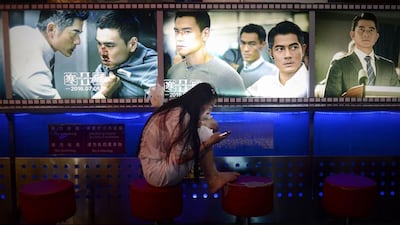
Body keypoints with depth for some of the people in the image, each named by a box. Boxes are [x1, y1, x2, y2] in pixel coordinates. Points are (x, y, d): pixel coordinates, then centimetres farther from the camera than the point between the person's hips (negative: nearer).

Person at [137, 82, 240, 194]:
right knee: (203, 132, -11)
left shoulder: (178, 110, 4)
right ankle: (213, 178, 3)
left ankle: (213, 175, 7)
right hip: (159, 173, -9)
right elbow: (179, 158, -21)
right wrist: (208, 143, -15)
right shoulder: (181, 117, -22)